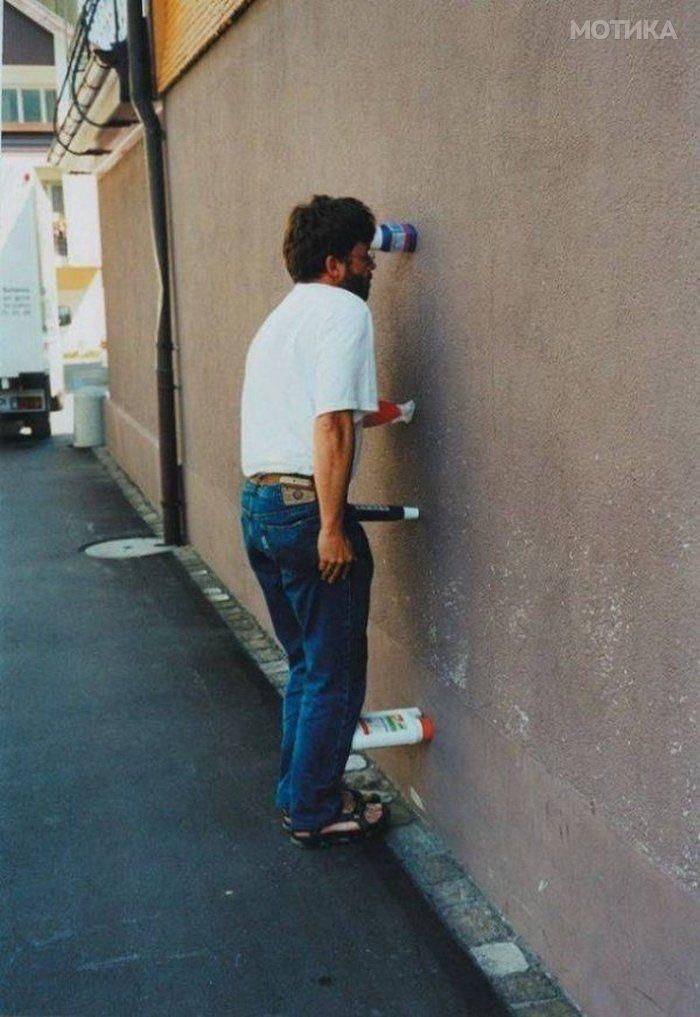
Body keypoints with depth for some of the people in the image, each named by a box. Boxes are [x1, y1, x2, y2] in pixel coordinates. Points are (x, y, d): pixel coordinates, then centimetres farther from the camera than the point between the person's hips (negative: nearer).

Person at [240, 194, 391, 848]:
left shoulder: (280, 317, 21)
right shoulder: (344, 310, -8)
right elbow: (332, 426, -19)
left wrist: (365, 416, 38)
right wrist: (331, 527, -19)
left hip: (256, 504, 9)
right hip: (304, 506, -9)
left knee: (306, 665, 21)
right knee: (334, 672, 5)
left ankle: (297, 794, 31)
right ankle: (315, 813, 15)